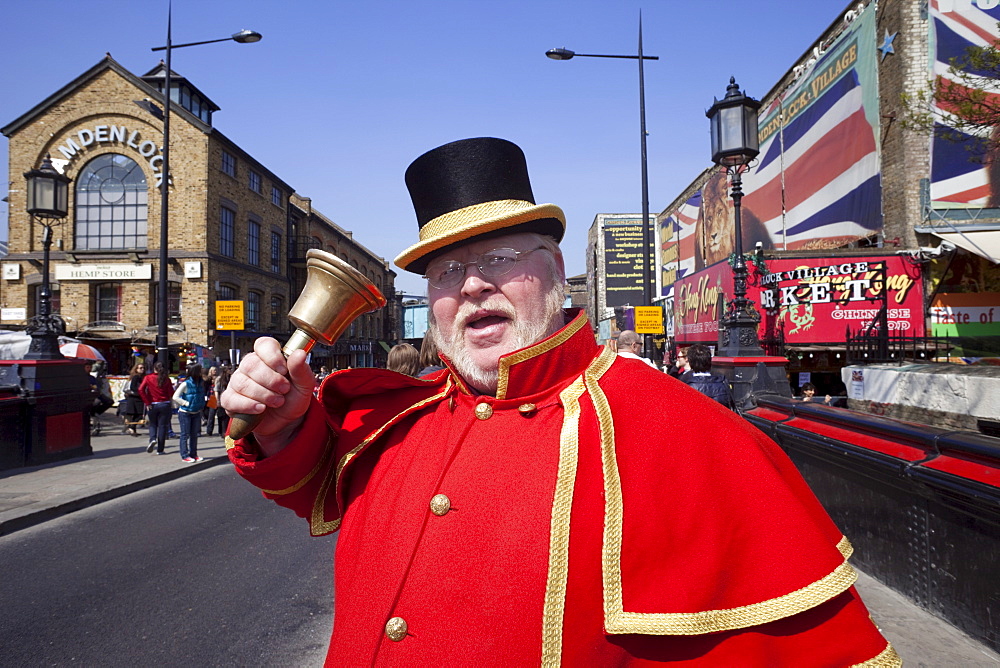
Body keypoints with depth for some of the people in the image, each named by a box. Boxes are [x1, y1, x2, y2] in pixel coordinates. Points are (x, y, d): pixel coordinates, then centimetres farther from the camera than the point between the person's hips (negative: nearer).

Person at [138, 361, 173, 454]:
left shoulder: (148, 378, -1)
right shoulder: (166, 379, -2)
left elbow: (141, 390, -13)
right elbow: (171, 393, -7)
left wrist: (147, 403, -8)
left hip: (152, 405, 1)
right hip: (164, 404, 0)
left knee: (152, 424, 19)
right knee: (162, 425, 5)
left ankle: (152, 439, -9)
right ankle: (160, 449, 7)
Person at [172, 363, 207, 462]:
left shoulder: (201, 382, 2)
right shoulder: (185, 384, -15)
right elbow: (175, 397, -14)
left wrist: (201, 405, 7)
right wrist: (187, 403, -15)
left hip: (196, 413, 6)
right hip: (185, 413, -6)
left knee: (194, 434, 12)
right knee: (185, 434, 1)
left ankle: (193, 454, 21)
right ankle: (184, 455, 8)